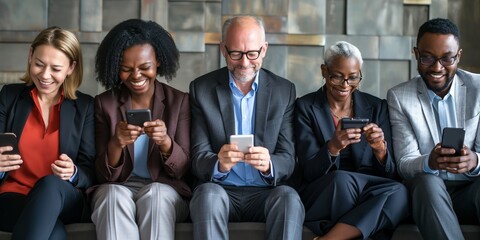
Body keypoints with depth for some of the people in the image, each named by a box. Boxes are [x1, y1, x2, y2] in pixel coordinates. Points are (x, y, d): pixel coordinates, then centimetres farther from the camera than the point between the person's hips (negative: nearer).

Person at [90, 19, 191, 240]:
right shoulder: (104, 103, 4)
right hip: (117, 189, 1)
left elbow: (182, 170, -1)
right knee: (113, 195, -34)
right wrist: (116, 144, -22)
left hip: (165, 190, 0)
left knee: (155, 194, -35)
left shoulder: (179, 101, 3)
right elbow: (106, 174, 0)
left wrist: (165, 142, -23)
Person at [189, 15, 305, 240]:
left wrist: (268, 165, -23)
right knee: (208, 193, -34)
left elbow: (288, 158, 2)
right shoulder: (201, 89, 4)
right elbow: (198, 157, -1)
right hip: (220, 190, 0)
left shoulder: (284, 91, 6)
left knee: (289, 197, -31)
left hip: (266, 194, 1)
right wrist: (219, 164, -26)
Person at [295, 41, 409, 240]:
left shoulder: (377, 107, 7)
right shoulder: (306, 107, 0)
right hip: (321, 199, -3)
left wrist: (380, 148, -20)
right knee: (341, 179, -36)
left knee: (398, 193, -30)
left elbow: (390, 174, 3)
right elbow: (308, 172, -7)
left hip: (367, 197, 3)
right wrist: (332, 147, -27)